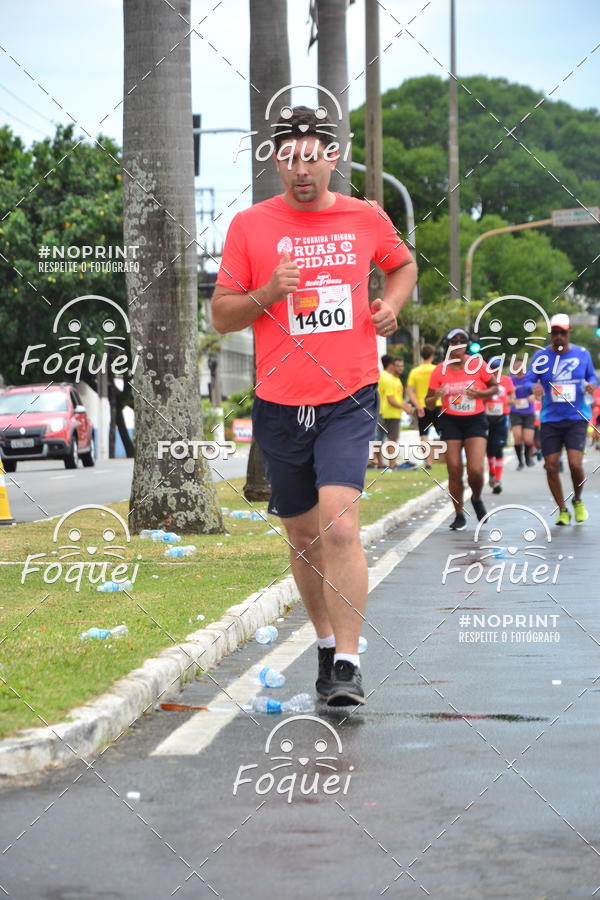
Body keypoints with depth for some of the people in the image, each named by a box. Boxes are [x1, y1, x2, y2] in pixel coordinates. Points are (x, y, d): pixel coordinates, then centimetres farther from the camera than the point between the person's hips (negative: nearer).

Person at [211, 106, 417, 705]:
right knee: (303, 535, 12)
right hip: (279, 406, 2)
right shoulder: (250, 225, 2)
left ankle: (348, 665, -16)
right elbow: (221, 316, 5)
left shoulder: (366, 218, 5)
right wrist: (266, 295, -14)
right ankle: (326, 645, 32)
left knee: (339, 526, -19)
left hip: (349, 399, -2)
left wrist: (391, 304, 5)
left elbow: (402, 264, 26)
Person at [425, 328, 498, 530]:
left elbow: (495, 386, 7)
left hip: (475, 421, -1)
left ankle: (476, 498, 19)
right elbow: (428, 402, 5)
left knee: (476, 470, -14)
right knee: (454, 472, -2)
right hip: (451, 422, 1)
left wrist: (480, 393, -13)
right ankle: (459, 515, 14)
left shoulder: (477, 364, -4)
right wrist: (436, 397, -19)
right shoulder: (440, 370, -1)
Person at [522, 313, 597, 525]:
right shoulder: (541, 356, 2)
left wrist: (591, 384, -7)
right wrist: (534, 387, -23)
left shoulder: (582, 354, 4)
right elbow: (528, 380, 0)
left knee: (575, 464, -15)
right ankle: (562, 511, 17)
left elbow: (592, 376, 16)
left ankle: (577, 501, 15)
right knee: (551, 467, -1)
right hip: (550, 419, 1)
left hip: (577, 418, -1)